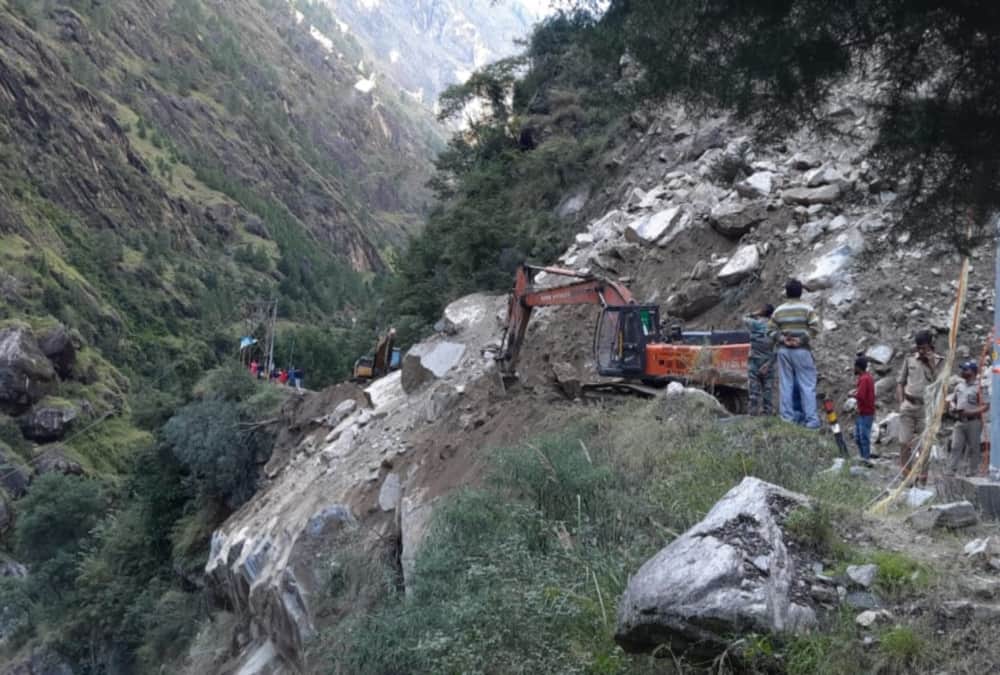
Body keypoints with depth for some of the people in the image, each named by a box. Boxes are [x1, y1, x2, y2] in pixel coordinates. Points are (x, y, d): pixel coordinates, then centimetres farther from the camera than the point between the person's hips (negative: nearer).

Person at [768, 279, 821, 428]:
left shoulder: (779, 310, 7)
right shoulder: (807, 308, -4)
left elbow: (771, 329, 2)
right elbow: (814, 328, -13)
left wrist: (782, 339, -5)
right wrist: (802, 340, -11)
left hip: (784, 350, 4)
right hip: (802, 350, -3)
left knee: (786, 384, 7)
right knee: (807, 385, -1)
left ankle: (788, 416, 9)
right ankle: (811, 419, -3)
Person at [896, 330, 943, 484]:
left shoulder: (938, 362, 1)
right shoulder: (910, 359, 7)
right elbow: (900, 381, 12)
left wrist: (932, 364, -14)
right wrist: (900, 402, 2)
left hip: (926, 408, -1)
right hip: (908, 406, 2)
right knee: (905, 442, -3)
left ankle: (923, 477, 9)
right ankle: (905, 474, 5)